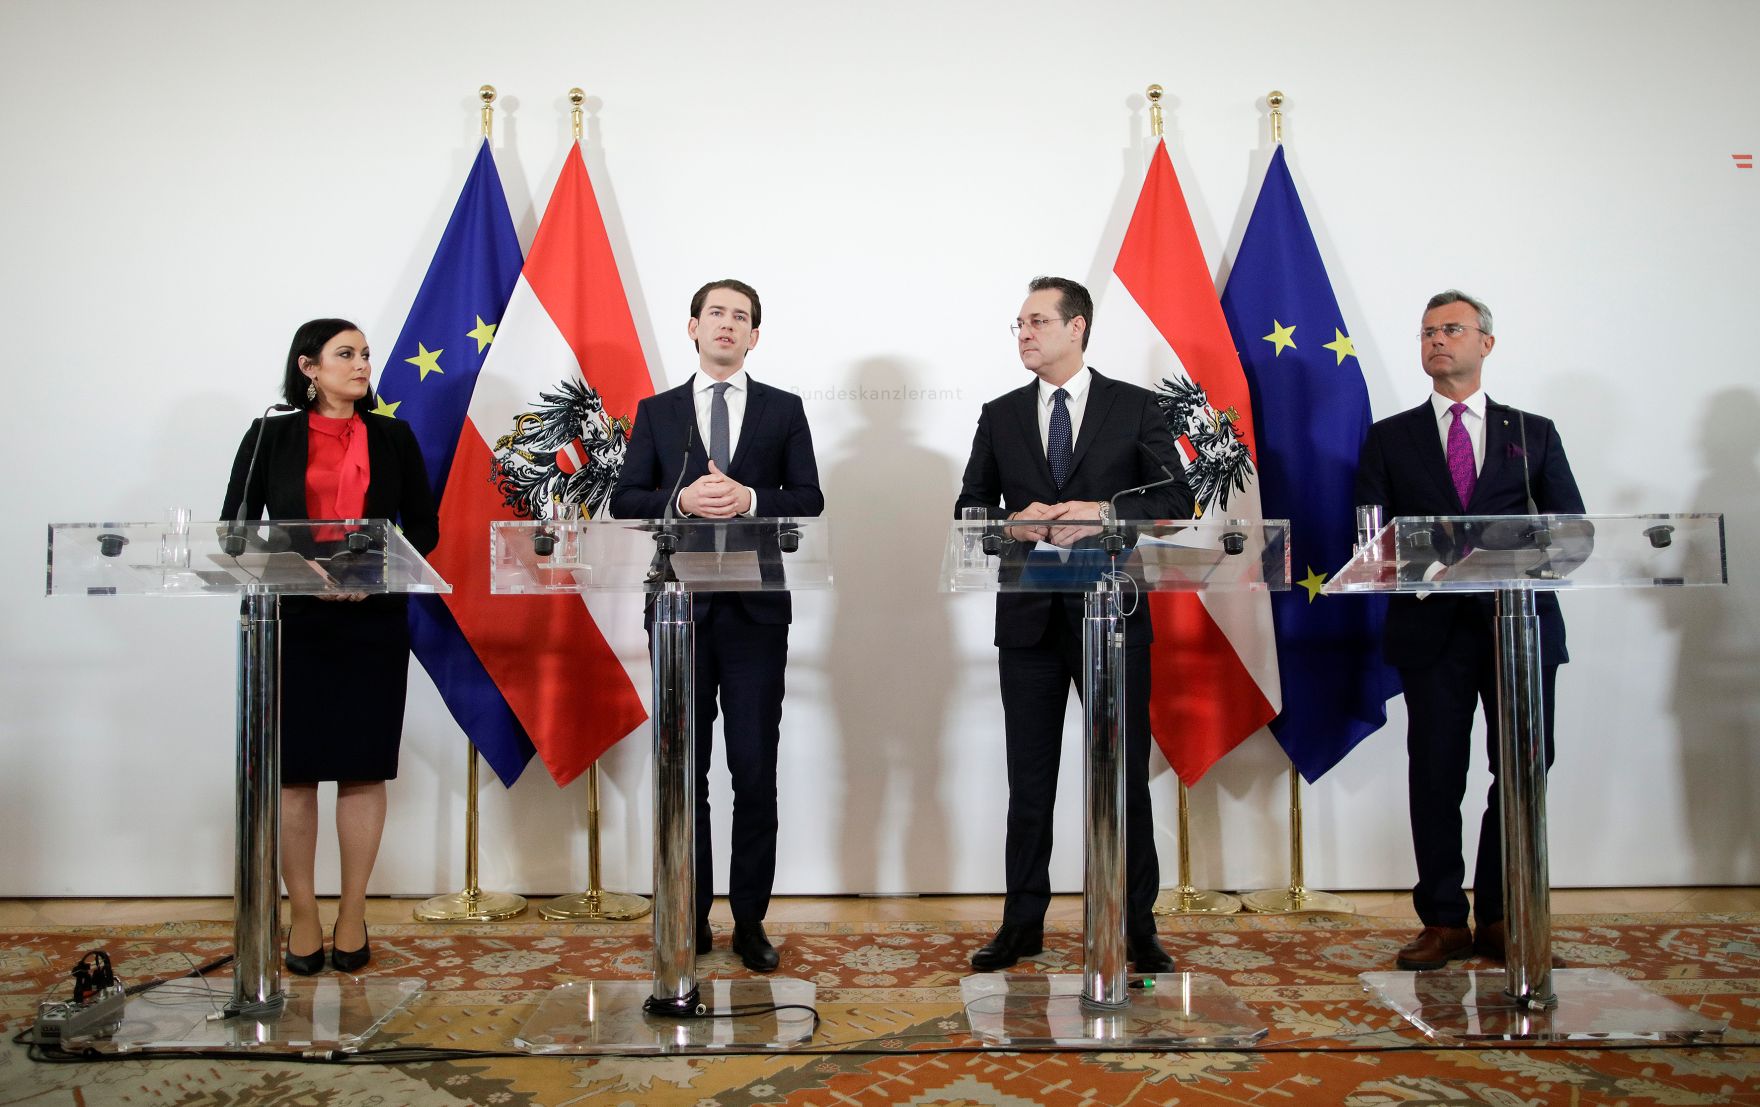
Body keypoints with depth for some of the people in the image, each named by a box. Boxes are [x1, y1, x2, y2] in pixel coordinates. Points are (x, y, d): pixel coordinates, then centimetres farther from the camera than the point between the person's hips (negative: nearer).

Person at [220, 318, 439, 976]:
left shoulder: (393, 438, 11)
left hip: (375, 620, 1)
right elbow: (235, 527, 3)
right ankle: (303, 917, 11)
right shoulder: (271, 436, 6)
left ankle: (353, 916, 12)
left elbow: (423, 527, 9)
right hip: (291, 621, -1)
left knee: (364, 768, 2)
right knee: (294, 769, 1)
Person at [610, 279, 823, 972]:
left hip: (756, 610, -1)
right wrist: (681, 500, -14)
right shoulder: (656, 412, 10)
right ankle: (692, 919, 19)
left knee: (755, 772, 1)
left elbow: (809, 501, 1)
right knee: (685, 771, 8)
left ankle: (750, 921, 12)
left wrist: (750, 499, -16)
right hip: (681, 609, 1)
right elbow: (624, 502, 3)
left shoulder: (784, 410, 9)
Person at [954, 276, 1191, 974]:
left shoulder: (1135, 407, 3)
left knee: (1127, 777, 3)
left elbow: (1175, 501, -1)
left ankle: (1137, 929, 15)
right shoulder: (1000, 416, 10)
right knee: (1029, 781, 8)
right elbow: (969, 510, 10)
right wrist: (1013, 524, -11)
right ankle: (1022, 925, 18)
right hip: (1029, 616, 2)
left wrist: (1103, 512, -16)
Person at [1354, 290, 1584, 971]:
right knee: (1435, 777, 0)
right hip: (1433, 626, -1)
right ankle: (1444, 921, 9)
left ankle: (1500, 918, 15)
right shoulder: (1390, 438, 13)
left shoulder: (1534, 433, 15)